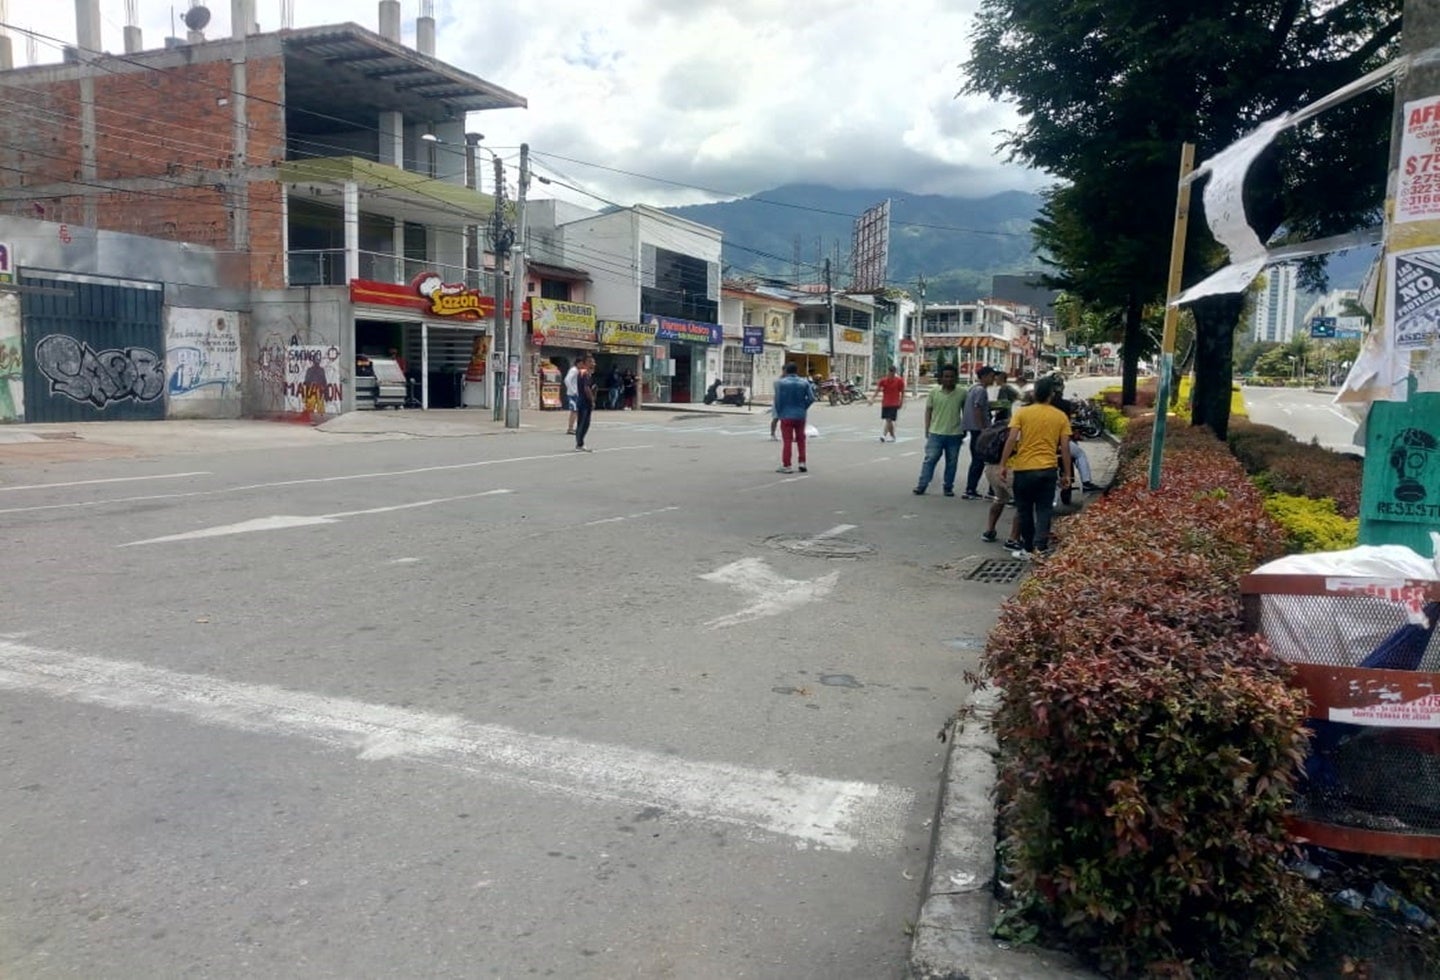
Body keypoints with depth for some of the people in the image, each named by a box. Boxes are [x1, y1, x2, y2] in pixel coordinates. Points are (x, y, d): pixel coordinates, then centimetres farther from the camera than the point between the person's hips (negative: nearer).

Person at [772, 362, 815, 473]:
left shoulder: (780, 383, -6)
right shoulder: (804, 383, 2)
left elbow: (777, 400, -9)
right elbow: (811, 398, -4)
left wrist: (779, 413, 3)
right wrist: (803, 408, 8)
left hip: (786, 416, -3)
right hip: (800, 416, 3)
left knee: (787, 441, 0)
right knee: (801, 440, 15)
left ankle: (786, 466, 1)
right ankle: (802, 463, 15)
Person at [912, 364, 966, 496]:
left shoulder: (961, 394, -1)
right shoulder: (934, 391, -1)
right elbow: (928, 411, 4)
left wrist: (965, 430, 8)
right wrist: (927, 430, 1)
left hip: (954, 434, 1)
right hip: (936, 433, -1)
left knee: (952, 462, 8)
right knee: (930, 459, -1)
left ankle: (948, 487, 18)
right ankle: (922, 485, 4)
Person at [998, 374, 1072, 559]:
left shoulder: (1022, 413, -3)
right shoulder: (1060, 416, 2)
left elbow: (1011, 440, -11)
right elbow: (1065, 447, 0)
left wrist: (1003, 464, -5)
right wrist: (1066, 473, 7)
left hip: (1023, 468, -1)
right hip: (1048, 469, 1)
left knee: (1025, 510, 10)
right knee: (1044, 510, 7)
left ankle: (1028, 548, 17)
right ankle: (1040, 547, -4)